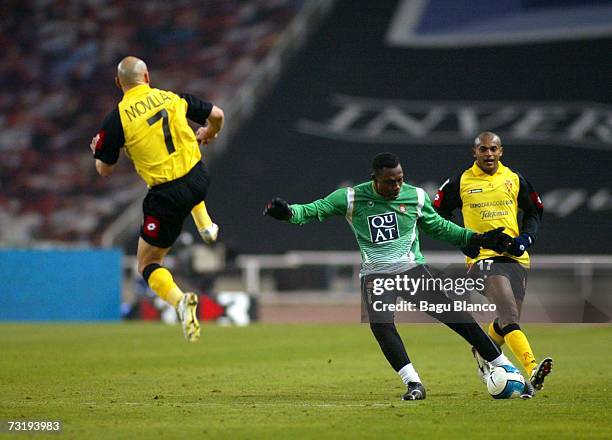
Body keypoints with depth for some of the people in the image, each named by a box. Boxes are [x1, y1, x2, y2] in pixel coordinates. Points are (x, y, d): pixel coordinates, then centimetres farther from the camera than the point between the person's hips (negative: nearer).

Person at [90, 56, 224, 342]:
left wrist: (97, 150, 21)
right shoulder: (172, 98, 1)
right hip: (199, 181, 5)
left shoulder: (117, 118, -10)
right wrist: (208, 134, 35)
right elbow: (216, 114, 12)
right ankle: (206, 226, 40)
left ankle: (180, 300, -19)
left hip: (166, 196, -5)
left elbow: (104, 169, -2)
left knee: (147, 264, 8)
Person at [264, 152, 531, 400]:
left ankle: (504, 366, -1)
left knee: (454, 315, -10)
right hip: (375, 275, -1)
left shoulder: (416, 197, 2)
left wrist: (476, 238, 14)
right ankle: (413, 384, -23)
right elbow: (313, 211, -5)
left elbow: (438, 227, 18)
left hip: (413, 268, 1)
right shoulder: (351, 198, -5)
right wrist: (288, 212, -26)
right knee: (381, 324, -27)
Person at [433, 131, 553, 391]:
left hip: (516, 257, 5)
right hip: (482, 257, -4)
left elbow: (534, 212, 21)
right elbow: (439, 213, 12)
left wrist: (527, 237, 3)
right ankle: (532, 369, -37)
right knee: (510, 316, -23)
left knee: (509, 320, 11)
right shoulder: (460, 182, 2)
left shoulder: (515, 180, 10)